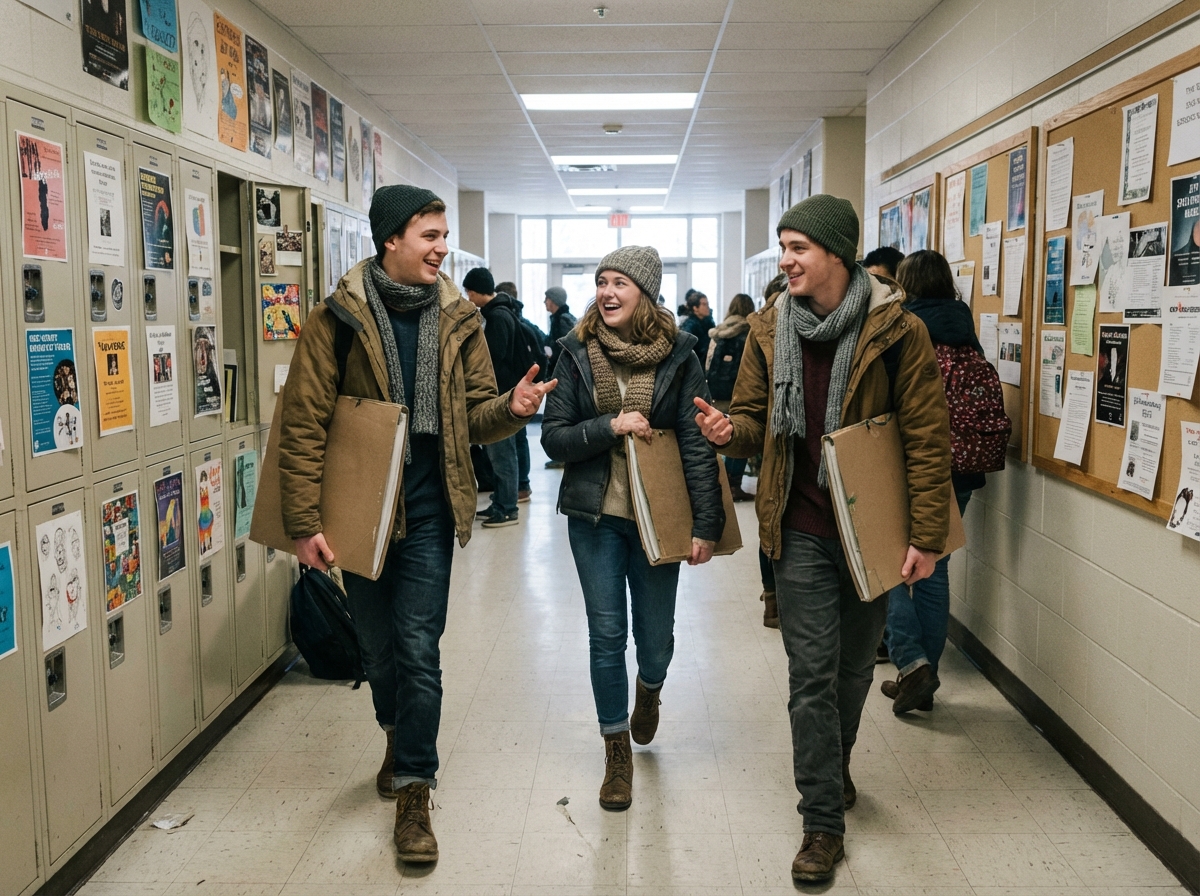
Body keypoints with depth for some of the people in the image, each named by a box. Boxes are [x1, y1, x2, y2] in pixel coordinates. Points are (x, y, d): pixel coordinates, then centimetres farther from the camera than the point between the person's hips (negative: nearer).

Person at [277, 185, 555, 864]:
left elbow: (474, 414, 6)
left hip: (428, 511, 1)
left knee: (419, 651, -1)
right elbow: (304, 426, -10)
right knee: (378, 646, 17)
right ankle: (400, 737, 44)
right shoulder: (338, 318, -9)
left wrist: (511, 407, -18)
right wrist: (306, 522, -14)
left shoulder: (458, 319, 1)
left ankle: (413, 790, 11)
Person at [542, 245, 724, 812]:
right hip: (595, 515, 1)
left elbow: (698, 445, -6)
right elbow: (554, 437, -3)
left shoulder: (677, 355, -5)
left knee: (656, 635, 9)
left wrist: (706, 524, -10)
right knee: (606, 633, 4)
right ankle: (617, 751, 21)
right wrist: (611, 426, -18)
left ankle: (649, 689, 46)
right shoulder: (578, 353, -1)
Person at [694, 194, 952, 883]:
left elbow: (928, 437, -10)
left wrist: (928, 535, -13)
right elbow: (756, 417, 8)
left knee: (855, 665, 18)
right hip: (803, 530, 1)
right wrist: (730, 430, -17)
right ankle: (824, 822, 10)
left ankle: (835, 768, 44)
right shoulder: (770, 330, 0)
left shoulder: (897, 331, -11)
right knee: (812, 673, 0)